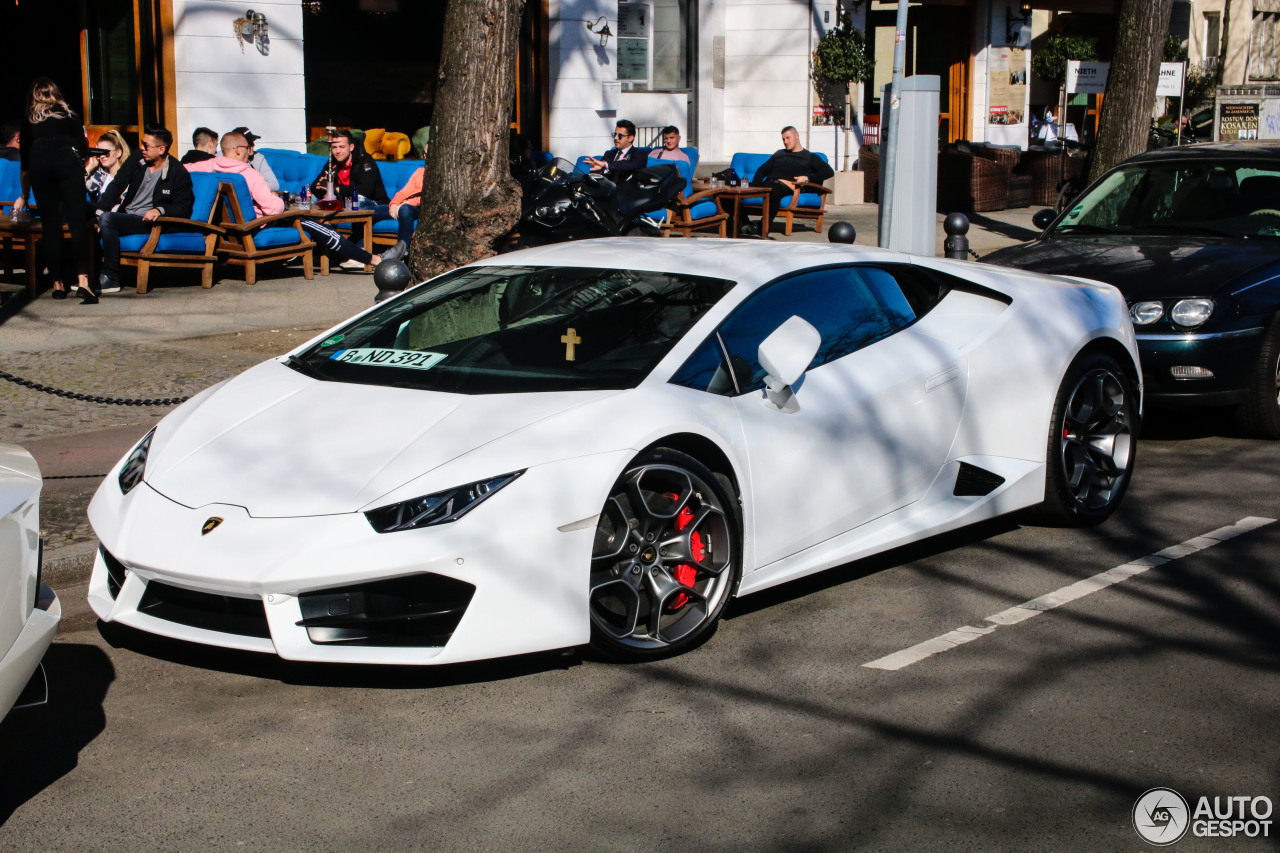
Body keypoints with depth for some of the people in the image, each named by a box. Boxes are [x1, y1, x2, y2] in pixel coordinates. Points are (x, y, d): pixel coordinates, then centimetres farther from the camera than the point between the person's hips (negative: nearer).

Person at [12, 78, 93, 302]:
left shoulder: (28, 122, 28)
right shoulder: (70, 115, 26)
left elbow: (24, 164, 30)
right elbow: (84, 151, 19)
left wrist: (24, 196, 42)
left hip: (39, 163, 1)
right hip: (68, 160, -1)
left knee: (50, 225, 6)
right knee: (77, 221, -9)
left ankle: (58, 283, 7)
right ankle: (82, 280, -24)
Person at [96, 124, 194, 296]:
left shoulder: (178, 174, -3)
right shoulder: (135, 162, 10)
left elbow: (183, 208, -7)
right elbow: (115, 187, 3)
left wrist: (160, 210, -26)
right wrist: (99, 212, -10)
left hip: (148, 221, -6)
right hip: (124, 215, 6)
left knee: (107, 219, -31)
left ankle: (111, 279, -26)